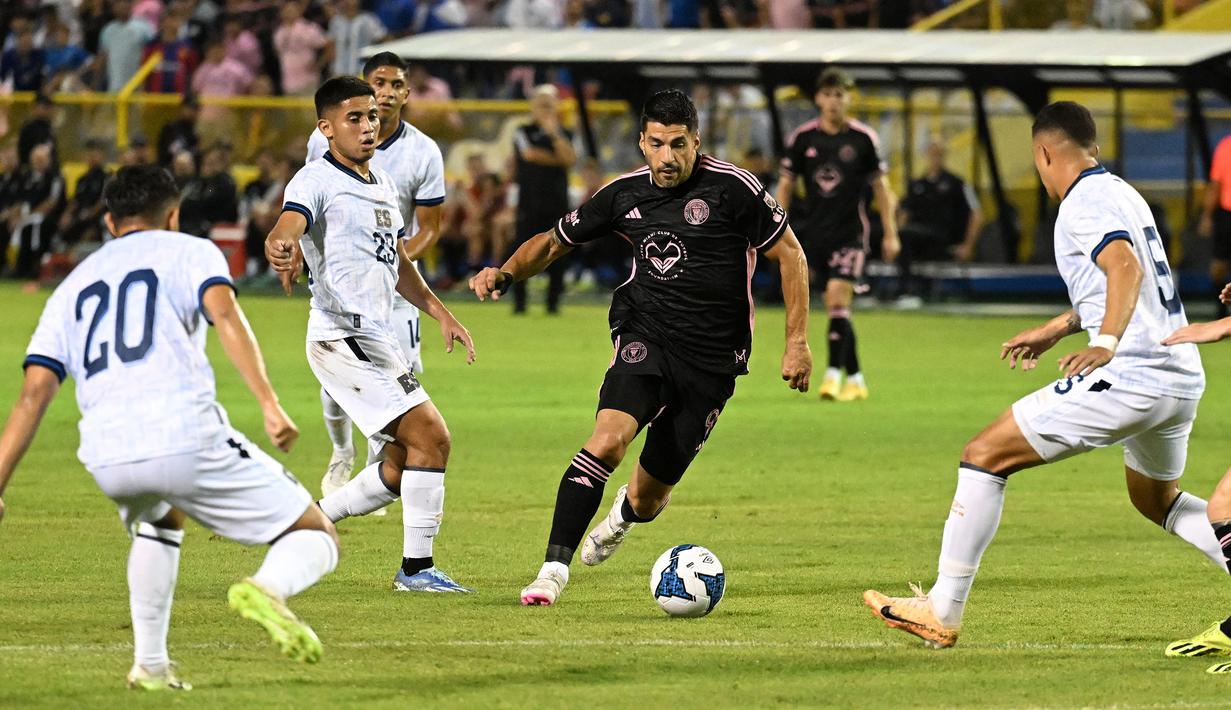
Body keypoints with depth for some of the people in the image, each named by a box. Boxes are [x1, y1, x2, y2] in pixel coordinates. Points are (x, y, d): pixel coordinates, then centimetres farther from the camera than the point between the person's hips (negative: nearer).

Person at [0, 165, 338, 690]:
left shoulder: (73, 286, 27)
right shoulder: (189, 252, 16)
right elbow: (225, 315, -6)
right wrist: (270, 404, -16)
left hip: (106, 459, 4)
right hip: (188, 439, -4)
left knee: (157, 521, 40)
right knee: (316, 539, 8)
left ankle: (150, 663, 26)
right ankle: (267, 588, -26)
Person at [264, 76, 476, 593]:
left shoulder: (384, 185, 18)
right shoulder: (317, 180, -10)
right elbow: (286, 229, -29)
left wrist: (439, 311, 23)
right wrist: (281, 252, -52)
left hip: (377, 338, 9)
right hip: (343, 335, -9)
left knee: (404, 462, 12)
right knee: (431, 437, -14)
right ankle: (415, 568, -7)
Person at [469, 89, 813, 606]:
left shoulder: (731, 188, -9)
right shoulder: (625, 193, 1)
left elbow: (790, 255, -2)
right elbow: (555, 241, 14)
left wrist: (797, 342, -7)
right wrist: (506, 274, -5)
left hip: (712, 361, -1)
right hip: (646, 337, 1)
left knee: (649, 496, 8)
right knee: (607, 441, -28)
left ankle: (624, 514, 48)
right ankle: (554, 569, -24)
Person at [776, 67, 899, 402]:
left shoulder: (864, 138, -3)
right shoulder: (803, 137, 2)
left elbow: (881, 186, 4)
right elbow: (786, 184, 9)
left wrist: (890, 233, 1)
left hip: (850, 233, -3)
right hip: (815, 233, 3)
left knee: (838, 298, -17)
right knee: (836, 308, 6)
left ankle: (834, 374, -17)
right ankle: (855, 378, 15)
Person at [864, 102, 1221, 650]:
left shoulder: (1083, 205, -9)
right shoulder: (1123, 194, 20)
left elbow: (1125, 266, -28)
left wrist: (1107, 345, -41)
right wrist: (1057, 328, 42)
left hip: (1130, 374, -10)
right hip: (1184, 374, 10)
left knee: (984, 455, -5)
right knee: (1156, 499, 32)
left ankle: (942, 612, -5)